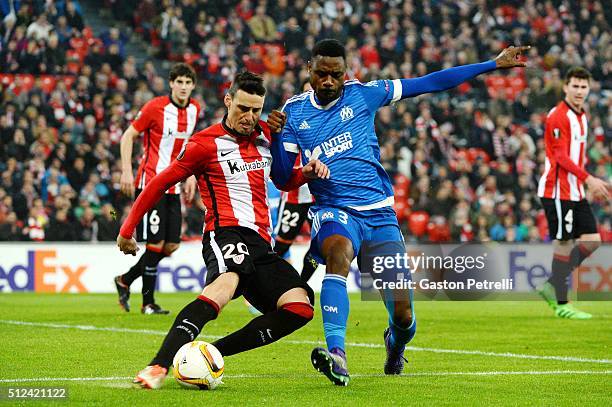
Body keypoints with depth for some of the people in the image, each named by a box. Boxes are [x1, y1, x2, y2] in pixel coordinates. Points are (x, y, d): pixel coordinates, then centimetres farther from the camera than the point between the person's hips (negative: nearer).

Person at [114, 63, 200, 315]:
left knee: (172, 245, 5)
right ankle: (148, 302, 3)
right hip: (151, 183, -7)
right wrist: (126, 171, -13)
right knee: (156, 242, -8)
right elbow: (128, 136, -5)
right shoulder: (155, 107, -11)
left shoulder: (194, 109, 8)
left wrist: (190, 175, 15)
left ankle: (126, 280, 22)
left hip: (173, 186, 7)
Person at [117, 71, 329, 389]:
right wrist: (127, 229, 9)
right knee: (228, 281, -40)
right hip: (227, 232, -7)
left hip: (261, 244, 7)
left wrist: (306, 173, 10)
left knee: (300, 306, -17)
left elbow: (284, 181, 34)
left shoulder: (265, 135, 19)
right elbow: (160, 184, 7)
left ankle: (212, 353, -15)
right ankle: (159, 366, -53)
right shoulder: (206, 143, 1)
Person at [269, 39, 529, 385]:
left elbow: (429, 84, 4)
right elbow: (282, 177, 4)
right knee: (338, 250, -39)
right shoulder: (294, 111, 5)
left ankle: (395, 344, 36)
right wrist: (275, 136, -14)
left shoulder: (362, 94, 3)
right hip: (335, 212, -1)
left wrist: (493, 64, 4)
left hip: (380, 214, 1)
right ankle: (336, 353, -48)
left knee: (403, 315, -3)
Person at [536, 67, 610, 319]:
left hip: (575, 192, 9)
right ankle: (562, 304, 1)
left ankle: (552, 285, 13)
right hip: (558, 191, -9)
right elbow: (561, 157, -20)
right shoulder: (558, 116, -13)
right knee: (564, 243, -6)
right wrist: (589, 179, -27)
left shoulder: (581, 117, 16)